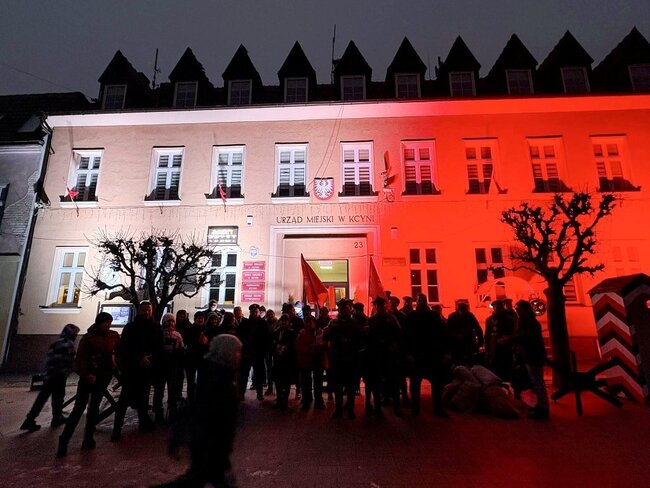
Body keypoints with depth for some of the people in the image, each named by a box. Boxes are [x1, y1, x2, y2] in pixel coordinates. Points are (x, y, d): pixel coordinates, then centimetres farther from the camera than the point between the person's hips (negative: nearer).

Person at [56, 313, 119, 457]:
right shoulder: (88, 337, -8)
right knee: (78, 408, -4)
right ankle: (64, 441, 5)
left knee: (94, 407, 12)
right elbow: (81, 358, -13)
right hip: (88, 376, -3)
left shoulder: (114, 336, 0)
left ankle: (88, 438, 21)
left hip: (104, 376, 3)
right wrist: (86, 374, -25)